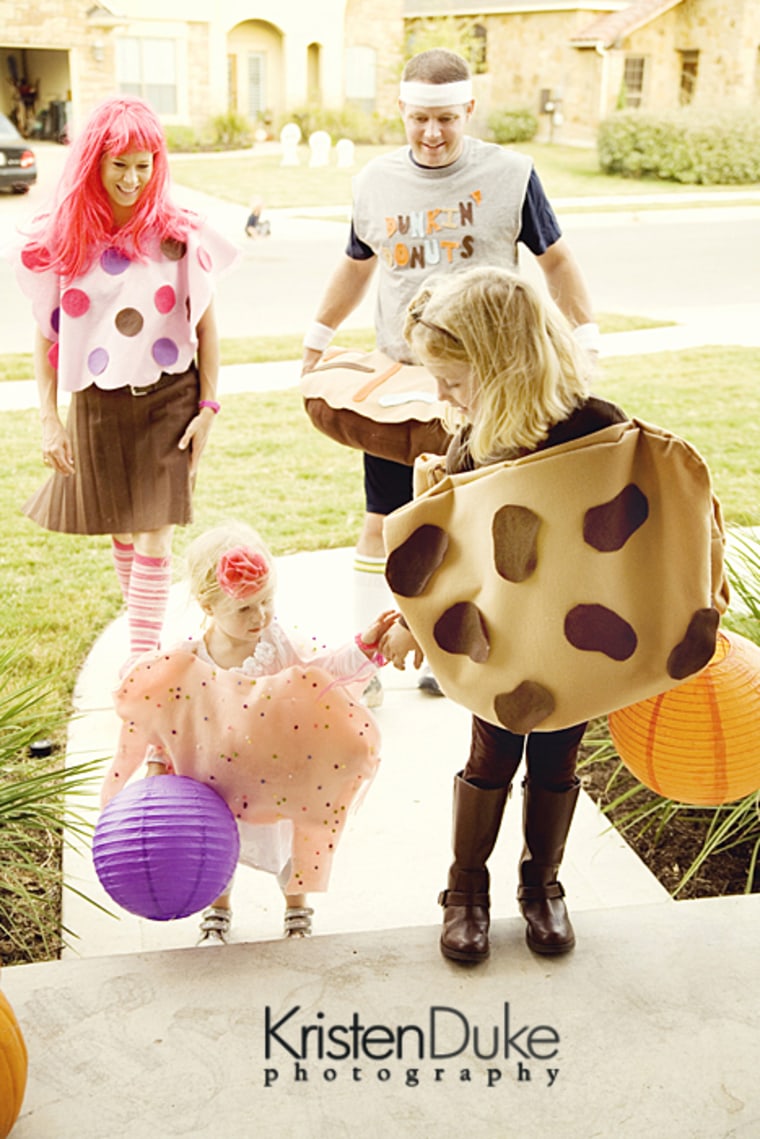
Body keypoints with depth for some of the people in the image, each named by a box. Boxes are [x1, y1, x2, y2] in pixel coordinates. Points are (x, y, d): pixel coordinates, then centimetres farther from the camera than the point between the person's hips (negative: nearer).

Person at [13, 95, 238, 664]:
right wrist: (49, 420, -1)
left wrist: (208, 407, -3)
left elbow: (206, 325, 1)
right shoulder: (60, 240, -2)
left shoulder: (181, 235, -6)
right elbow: (46, 335, 3)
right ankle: (146, 632, 33)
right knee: (119, 531, 13)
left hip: (170, 400, -2)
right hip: (98, 404, 2)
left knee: (155, 532, -5)